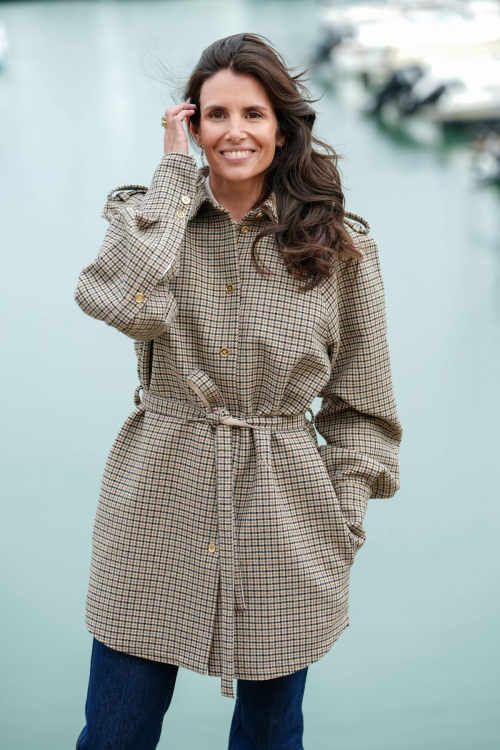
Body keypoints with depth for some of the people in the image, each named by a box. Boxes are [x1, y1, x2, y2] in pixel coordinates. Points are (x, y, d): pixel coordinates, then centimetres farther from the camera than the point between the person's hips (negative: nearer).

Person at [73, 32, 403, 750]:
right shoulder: (152, 215, 1)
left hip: (283, 524, 0)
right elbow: (124, 301, -24)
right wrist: (174, 173, -13)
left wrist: (344, 518, -1)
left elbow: (362, 404, 6)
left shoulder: (341, 246, -1)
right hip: (160, 507, 1)